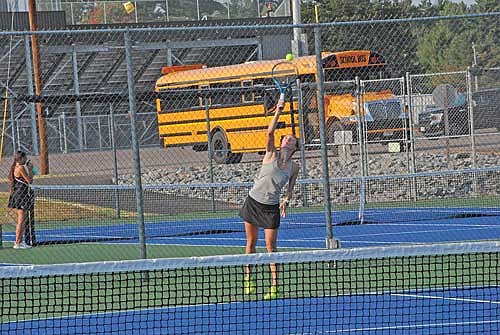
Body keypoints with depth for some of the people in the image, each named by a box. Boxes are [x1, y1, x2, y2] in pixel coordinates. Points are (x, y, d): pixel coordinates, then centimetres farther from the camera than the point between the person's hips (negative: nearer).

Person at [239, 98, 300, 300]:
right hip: (253, 201, 0)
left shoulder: (293, 167, 2)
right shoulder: (272, 155, -4)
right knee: (251, 243, 8)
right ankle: (248, 278, 25)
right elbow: (270, 132, -18)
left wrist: (286, 201, -9)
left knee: (271, 246, -5)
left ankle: (274, 287, -5)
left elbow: (290, 189, 12)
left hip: (271, 207, 0)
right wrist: (279, 111, -24)